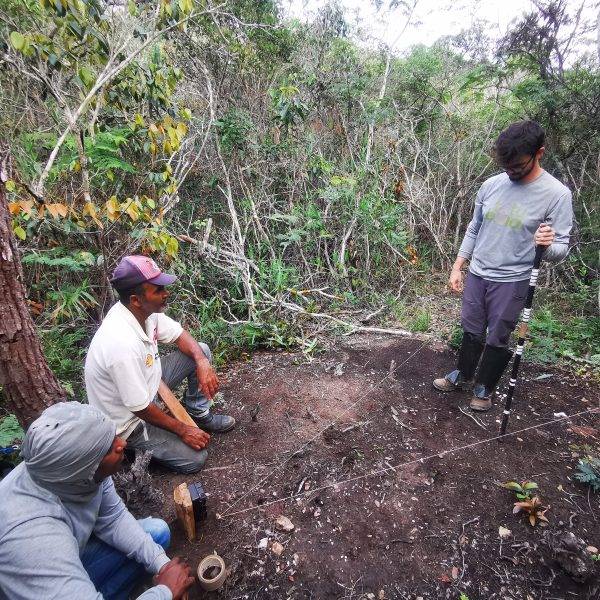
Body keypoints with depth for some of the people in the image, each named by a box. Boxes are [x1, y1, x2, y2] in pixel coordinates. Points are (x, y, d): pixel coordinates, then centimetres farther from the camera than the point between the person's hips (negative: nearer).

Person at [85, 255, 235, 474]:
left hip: (146, 382, 8)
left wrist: (202, 362, -18)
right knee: (194, 458, -8)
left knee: (202, 351, 1)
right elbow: (141, 409, -29)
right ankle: (136, 444, 11)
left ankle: (200, 415, 17)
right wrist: (183, 430, -15)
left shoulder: (144, 309, -15)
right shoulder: (123, 345, -39)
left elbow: (179, 335, 0)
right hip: (128, 418, -8)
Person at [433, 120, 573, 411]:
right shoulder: (491, 185, 0)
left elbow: (561, 248, -10)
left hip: (512, 282, -4)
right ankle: (463, 376, 38)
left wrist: (548, 245, -34)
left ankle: (483, 388, 31)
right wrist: (457, 267, 9)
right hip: (476, 275, 4)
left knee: (497, 340, 9)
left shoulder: (556, 194, -12)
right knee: (471, 331, 17)